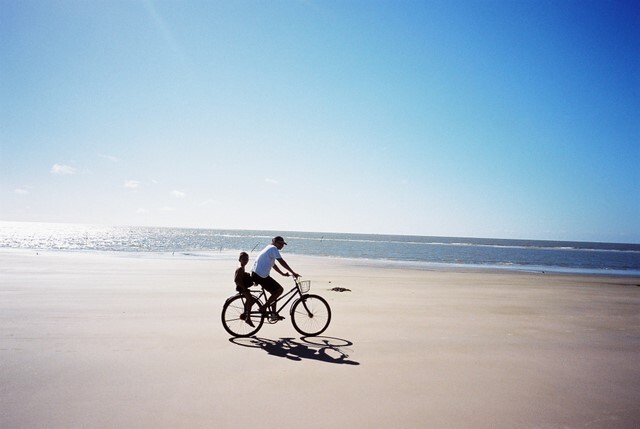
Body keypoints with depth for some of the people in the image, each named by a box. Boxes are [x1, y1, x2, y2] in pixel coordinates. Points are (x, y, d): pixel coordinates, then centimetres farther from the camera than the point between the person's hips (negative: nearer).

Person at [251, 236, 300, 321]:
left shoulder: (269, 248, 21)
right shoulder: (273, 248, -10)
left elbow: (273, 264, 26)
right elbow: (282, 262, -17)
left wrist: (282, 273, 23)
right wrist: (293, 272, -14)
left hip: (256, 274, 10)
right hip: (261, 276, -10)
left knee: (274, 292, 17)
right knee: (280, 290, -6)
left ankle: (273, 314, 19)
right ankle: (263, 308, -3)